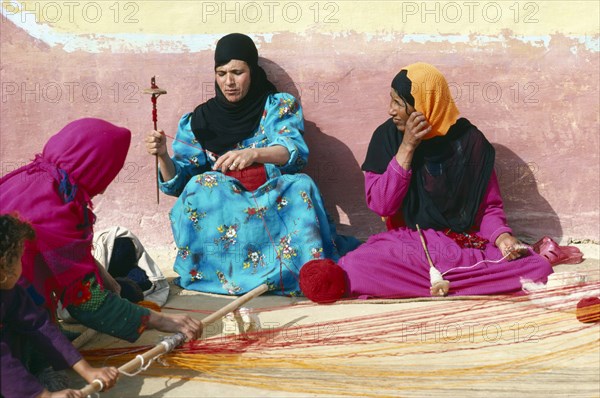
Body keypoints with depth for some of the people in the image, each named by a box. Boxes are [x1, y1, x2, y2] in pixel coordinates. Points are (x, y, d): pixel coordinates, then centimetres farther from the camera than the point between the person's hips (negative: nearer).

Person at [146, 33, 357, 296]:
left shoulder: (279, 106, 5)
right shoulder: (199, 120, 10)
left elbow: (294, 150, -16)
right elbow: (178, 183, 5)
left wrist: (254, 154, -37)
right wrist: (163, 156, -17)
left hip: (274, 203, -1)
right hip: (220, 212, 2)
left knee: (301, 186, -31)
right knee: (203, 185, -29)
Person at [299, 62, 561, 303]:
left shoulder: (469, 141, 1)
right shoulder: (387, 136, 1)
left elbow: (490, 207, 6)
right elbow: (380, 204, -8)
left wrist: (502, 237, -15)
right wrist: (407, 147, -14)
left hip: (467, 245, 1)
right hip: (404, 243, -1)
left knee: (539, 268, -24)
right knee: (352, 269, -32)